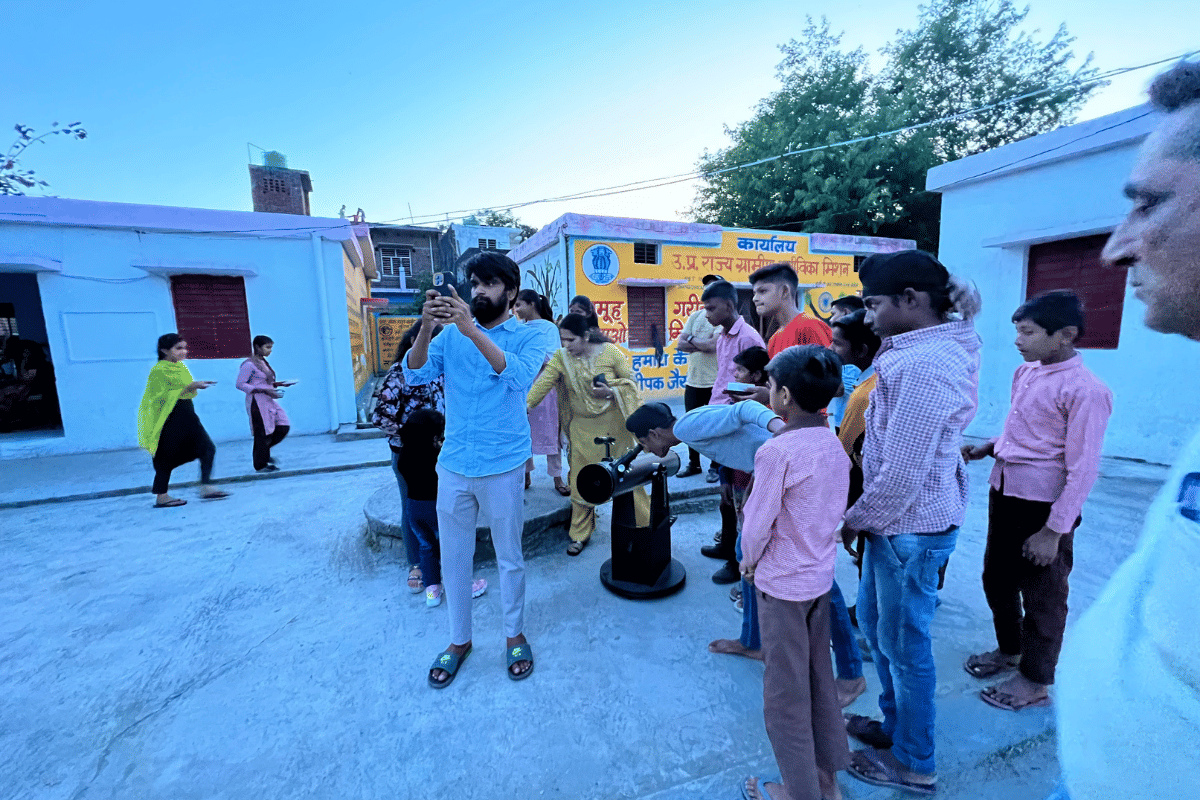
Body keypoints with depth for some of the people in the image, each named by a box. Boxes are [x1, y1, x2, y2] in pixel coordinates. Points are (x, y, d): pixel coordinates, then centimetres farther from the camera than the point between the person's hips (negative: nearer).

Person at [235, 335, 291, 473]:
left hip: (269, 400, 8)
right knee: (262, 433, -1)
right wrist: (265, 390, -21)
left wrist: (276, 384, 2)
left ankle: (263, 450, 24)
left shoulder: (264, 362, 12)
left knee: (283, 427, 3)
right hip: (257, 402, -8)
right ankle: (260, 465, 13)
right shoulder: (249, 364, -12)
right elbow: (240, 384, -15)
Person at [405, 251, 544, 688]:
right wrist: (425, 328, -19)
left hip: (502, 466, -3)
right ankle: (459, 639, 36)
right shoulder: (452, 333, 7)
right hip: (453, 464, 3)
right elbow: (415, 375, -3)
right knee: (453, 556, 15)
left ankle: (514, 635, 34)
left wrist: (472, 330, -30)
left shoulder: (529, 335, -2)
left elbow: (520, 376, -21)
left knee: (509, 556, 12)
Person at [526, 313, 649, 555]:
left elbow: (630, 381, -3)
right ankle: (580, 534, 25)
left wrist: (611, 391, -21)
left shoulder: (610, 352, -11)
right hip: (582, 427, 2)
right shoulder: (560, 357, -7)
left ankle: (644, 523, 29)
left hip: (613, 424, -2)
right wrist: (525, 404, -31)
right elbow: (543, 383, -17)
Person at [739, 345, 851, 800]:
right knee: (819, 680, 22)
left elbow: (757, 523, -18)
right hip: (822, 577, 7)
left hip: (782, 584, -7)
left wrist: (750, 561, -1)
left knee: (785, 692, 12)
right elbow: (836, 513, 6)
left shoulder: (777, 451, -25)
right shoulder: (835, 445, -2)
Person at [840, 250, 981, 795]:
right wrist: (865, 515, 11)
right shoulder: (919, 351, 8)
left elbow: (902, 473, -25)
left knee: (903, 643, 9)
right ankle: (896, 725, 44)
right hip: (898, 521, 9)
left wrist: (856, 519, -10)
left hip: (912, 526, -9)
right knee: (874, 621, 23)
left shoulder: (924, 365, -24)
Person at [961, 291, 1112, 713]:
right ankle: (1008, 649, 44)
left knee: (1042, 595, 11)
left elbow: (1083, 469, -18)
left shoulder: (1084, 390, -19)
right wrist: (988, 447, 1)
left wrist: (1054, 531, -18)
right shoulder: (1025, 372, 4)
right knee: (996, 578, 21)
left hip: (1043, 505, -7)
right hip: (1004, 491, 8)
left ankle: (1035, 681, 30)